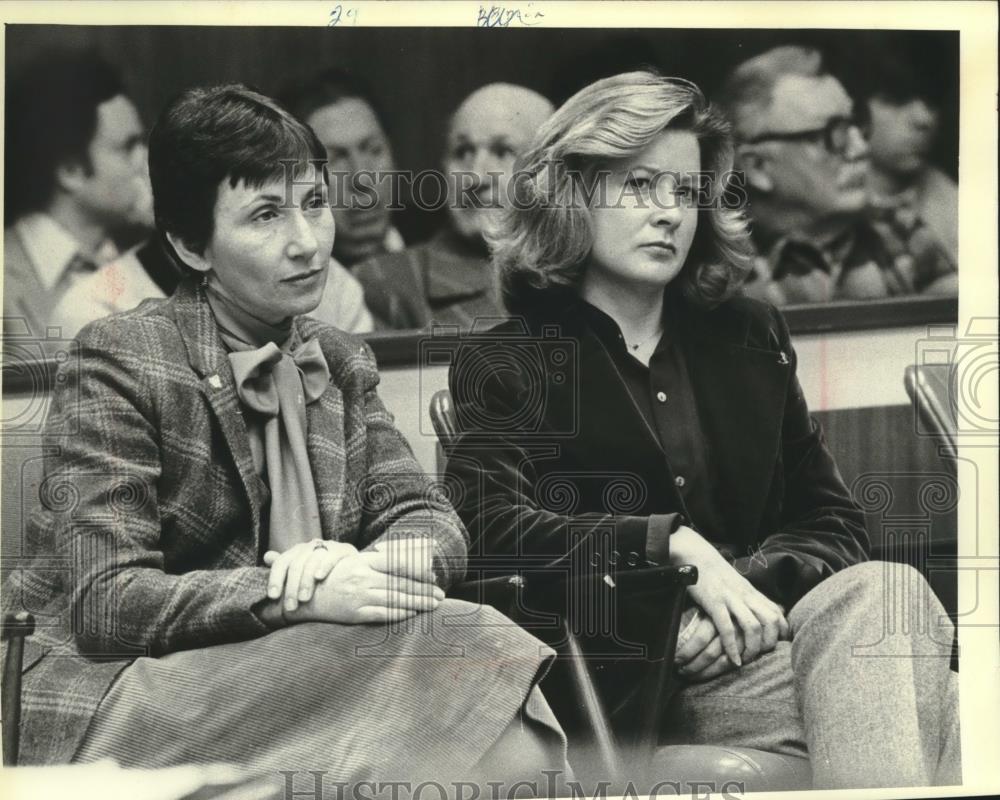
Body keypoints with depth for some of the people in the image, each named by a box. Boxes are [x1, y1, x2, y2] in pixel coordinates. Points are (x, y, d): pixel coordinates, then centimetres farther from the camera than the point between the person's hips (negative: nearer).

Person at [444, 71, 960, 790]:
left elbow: (835, 524, 14)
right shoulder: (503, 365, 8)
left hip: (748, 644, 4)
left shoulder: (751, 338, 20)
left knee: (881, 589, -30)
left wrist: (749, 585, -8)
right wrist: (674, 545, -20)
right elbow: (494, 529, -9)